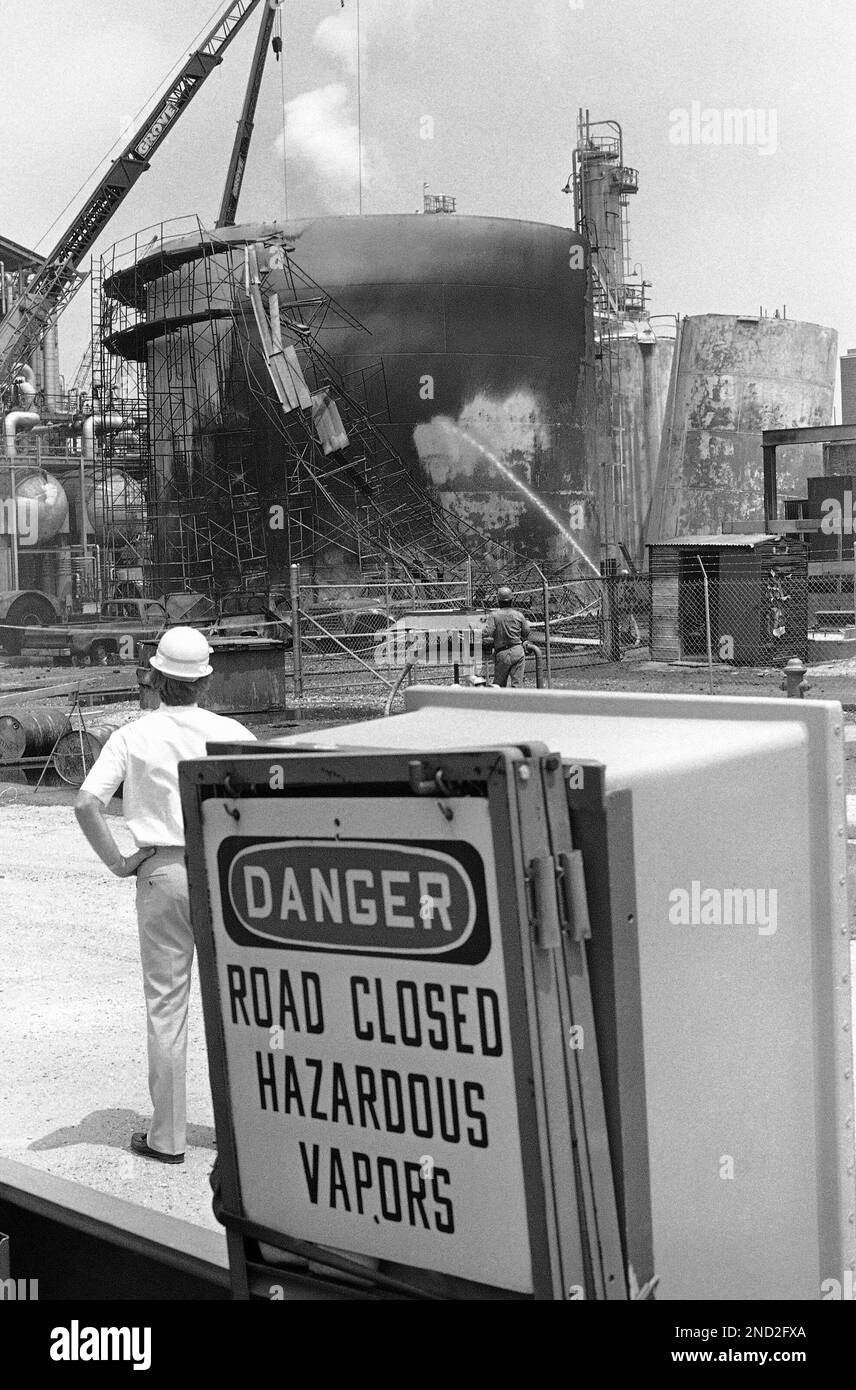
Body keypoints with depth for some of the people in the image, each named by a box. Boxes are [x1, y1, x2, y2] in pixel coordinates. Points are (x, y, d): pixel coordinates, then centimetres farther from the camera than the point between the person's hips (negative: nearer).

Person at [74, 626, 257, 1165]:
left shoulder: (133, 737, -3)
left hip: (162, 873, -1)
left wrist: (116, 860, -3)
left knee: (166, 1003, 6)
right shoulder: (229, 733, -1)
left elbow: (86, 803, -13)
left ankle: (168, 1136, 11)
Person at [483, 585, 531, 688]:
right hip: (518, 652, 2)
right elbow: (526, 633, 10)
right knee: (517, 684, 4)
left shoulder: (494, 615, -9)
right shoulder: (518, 615, 1)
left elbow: (486, 633, -17)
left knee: (498, 684, 11)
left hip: (502, 654, -2)